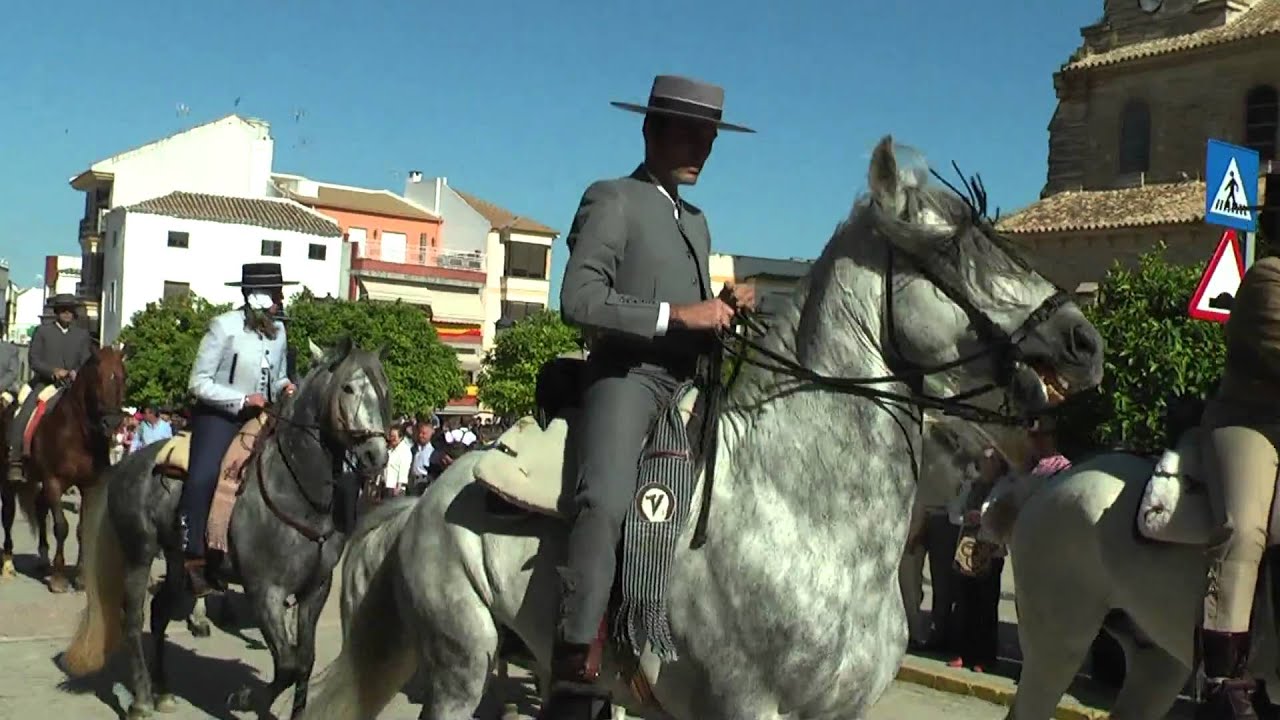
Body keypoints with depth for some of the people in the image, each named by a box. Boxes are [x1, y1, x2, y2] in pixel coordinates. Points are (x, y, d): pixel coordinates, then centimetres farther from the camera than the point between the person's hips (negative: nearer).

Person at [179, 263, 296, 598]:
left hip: (260, 418, 6)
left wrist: (283, 387, -3)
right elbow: (198, 383, -12)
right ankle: (193, 560, -16)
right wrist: (242, 400, -19)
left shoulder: (278, 330, 6)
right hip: (218, 417, -6)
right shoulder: (225, 326, -12)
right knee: (202, 479, -26)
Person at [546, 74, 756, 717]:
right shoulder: (611, 200, 2)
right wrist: (678, 314, -16)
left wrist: (725, 307, 5)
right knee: (606, 502, -30)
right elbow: (580, 302, -12)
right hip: (627, 377, -9)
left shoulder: (696, 221, 26)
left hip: (690, 385, 9)